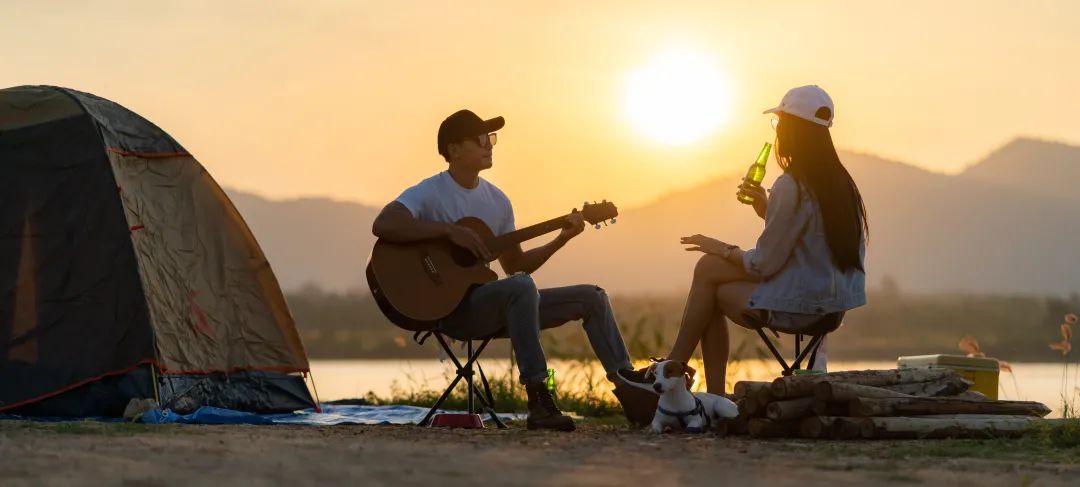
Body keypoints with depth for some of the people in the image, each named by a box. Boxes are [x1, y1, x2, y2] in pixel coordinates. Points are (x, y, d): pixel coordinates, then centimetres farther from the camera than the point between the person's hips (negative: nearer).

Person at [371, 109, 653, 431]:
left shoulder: (497, 200, 13)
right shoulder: (429, 194, -10)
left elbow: (515, 265, 18)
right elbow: (383, 225, -28)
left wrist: (562, 239, 6)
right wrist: (449, 230, -29)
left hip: (493, 308, 8)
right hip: (451, 307, -8)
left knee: (591, 297, 4)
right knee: (521, 286, -37)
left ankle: (627, 384, 3)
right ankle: (538, 401, -38)